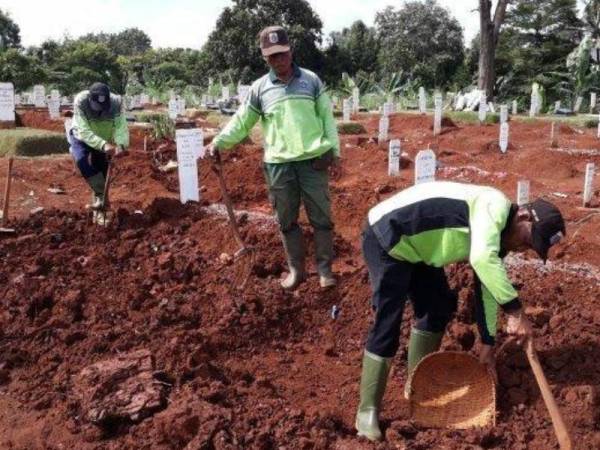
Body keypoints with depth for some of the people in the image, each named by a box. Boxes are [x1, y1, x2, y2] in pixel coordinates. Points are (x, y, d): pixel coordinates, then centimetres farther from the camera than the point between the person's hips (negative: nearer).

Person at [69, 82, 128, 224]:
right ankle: (101, 194, -22)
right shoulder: (80, 101, -35)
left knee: (102, 172, 1)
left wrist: (120, 144, -52)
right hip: (81, 136, -2)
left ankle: (99, 212, 14)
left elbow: (121, 127, -31)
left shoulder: (116, 103, -29)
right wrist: (104, 145, -53)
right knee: (81, 160, -31)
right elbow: (84, 132, -39)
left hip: (104, 141, 2)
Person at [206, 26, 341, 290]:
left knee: (321, 218, 6)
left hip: (313, 160, -1)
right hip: (278, 164, 1)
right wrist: (219, 142, -8)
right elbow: (241, 121, 7)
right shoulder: (259, 88, 5)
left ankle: (325, 269, 20)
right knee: (287, 221, 10)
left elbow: (327, 118, 6)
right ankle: (296, 269, 25)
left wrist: (335, 153, 3)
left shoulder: (311, 80, 4)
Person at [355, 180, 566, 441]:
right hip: (386, 237, -10)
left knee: (440, 306, 15)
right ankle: (367, 409, -3)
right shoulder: (495, 206, -20)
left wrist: (488, 344, 17)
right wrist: (515, 311, -32)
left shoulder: (498, 236, 9)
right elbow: (483, 260, -37)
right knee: (387, 323, -13)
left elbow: (487, 288, 16)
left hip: (413, 247, 10)